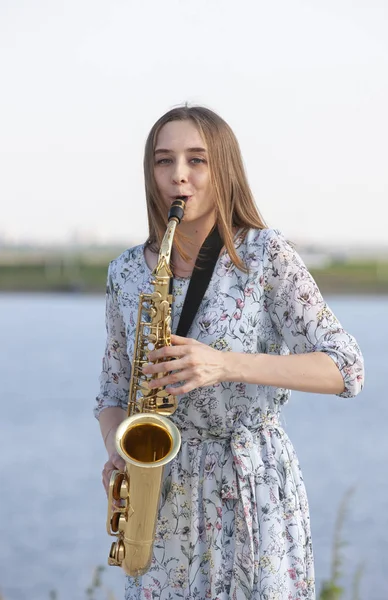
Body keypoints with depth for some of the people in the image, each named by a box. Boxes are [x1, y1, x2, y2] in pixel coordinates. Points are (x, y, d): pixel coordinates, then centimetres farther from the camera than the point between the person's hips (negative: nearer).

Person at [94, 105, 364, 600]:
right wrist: (117, 452, -9)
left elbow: (346, 369, -12)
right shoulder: (126, 272, 5)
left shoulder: (266, 255, -7)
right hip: (165, 496, 3)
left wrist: (227, 364, -24)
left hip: (256, 490, -3)